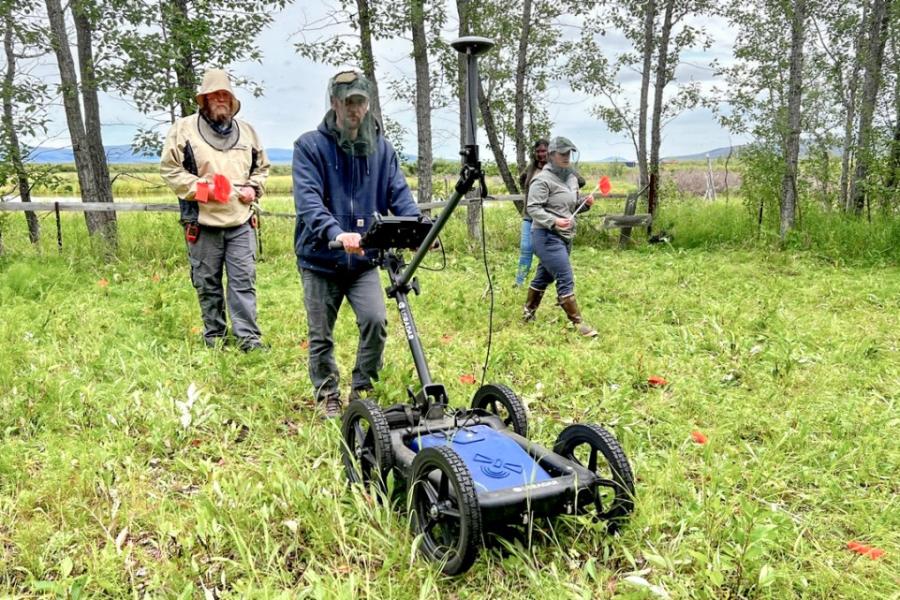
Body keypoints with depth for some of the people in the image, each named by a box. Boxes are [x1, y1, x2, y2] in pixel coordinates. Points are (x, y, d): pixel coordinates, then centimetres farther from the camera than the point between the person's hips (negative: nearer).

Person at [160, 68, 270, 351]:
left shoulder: (246, 130, 13)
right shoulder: (184, 128, 1)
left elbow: (262, 167, 24)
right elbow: (169, 168, -1)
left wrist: (254, 188, 4)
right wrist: (199, 187, -13)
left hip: (241, 221, 2)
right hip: (203, 221, -2)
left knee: (244, 280, -1)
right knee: (208, 283, 6)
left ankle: (248, 336, 2)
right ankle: (214, 336, 19)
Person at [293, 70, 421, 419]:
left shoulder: (381, 148, 5)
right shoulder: (310, 146, -8)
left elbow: (399, 194, -1)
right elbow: (308, 200, -21)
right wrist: (336, 233, -38)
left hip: (364, 259, 2)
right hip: (320, 260, -2)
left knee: (375, 320, -13)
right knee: (321, 336, 7)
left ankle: (361, 389, 9)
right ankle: (327, 396, 27)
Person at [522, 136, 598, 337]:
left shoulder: (571, 178, 14)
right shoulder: (543, 179, -12)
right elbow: (533, 208, -17)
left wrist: (585, 204, 2)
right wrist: (553, 221, -30)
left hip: (565, 236, 9)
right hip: (547, 236, -9)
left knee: (544, 276, 18)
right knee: (566, 278, -11)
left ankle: (528, 313, 32)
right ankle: (577, 323, -7)